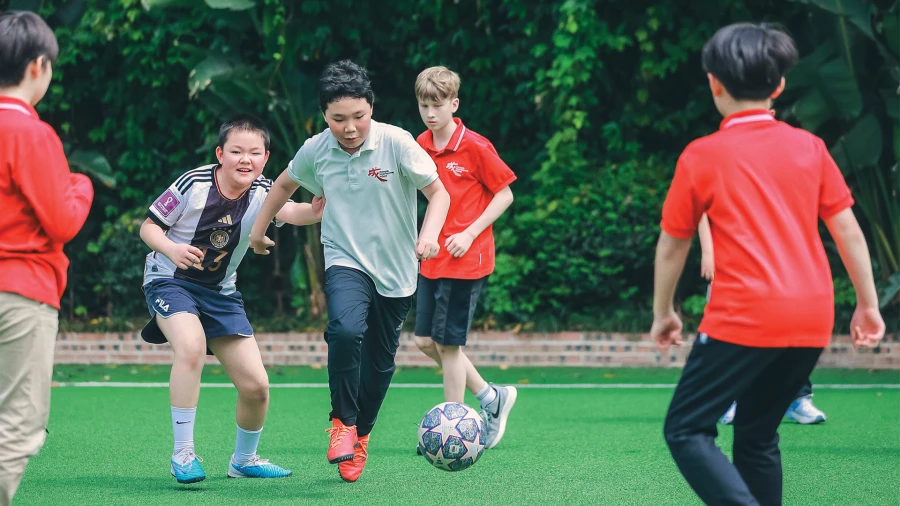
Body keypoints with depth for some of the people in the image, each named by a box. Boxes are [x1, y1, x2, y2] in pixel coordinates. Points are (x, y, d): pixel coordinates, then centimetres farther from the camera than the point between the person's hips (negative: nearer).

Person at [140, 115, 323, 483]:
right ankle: (182, 454, -24)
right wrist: (171, 247, -31)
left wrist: (313, 210, -56)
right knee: (192, 345, -35)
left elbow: (289, 211, -33)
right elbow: (148, 226, -10)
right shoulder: (193, 184, -18)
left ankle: (244, 461, 26)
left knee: (256, 386, -1)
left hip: (220, 293, 4)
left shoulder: (261, 193, -12)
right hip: (170, 280, -4)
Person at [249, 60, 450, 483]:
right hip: (346, 262, 0)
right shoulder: (315, 151, -7)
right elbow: (284, 184, 14)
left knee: (380, 364, 10)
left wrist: (429, 234, -28)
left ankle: (360, 436, 35)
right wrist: (258, 229, 21)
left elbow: (438, 192, -10)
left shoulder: (396, 142, -16)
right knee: (346, 329, -30)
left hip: (396, 272, 0)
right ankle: (343, 421, -10)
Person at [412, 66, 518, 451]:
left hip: (466, 260, -7)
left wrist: (470, 233, -15)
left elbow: (504, 194, -8)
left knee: (449, 344, -4)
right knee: (425, 341, 9)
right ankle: (491, 397, 25)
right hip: (432, 259, 7)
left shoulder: (475, 147, -13)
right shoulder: (420, 147, 5)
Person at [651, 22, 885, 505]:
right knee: (757, 435, 18)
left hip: (744, 318, -5)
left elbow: (672, 244, 8)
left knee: (686, 431, 0)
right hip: (812, 320, 5)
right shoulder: (810, 148, 9)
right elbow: (849, 231, 10)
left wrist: (663, 313, 21)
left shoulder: (703, 156, 0)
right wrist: (868, 304, 19)